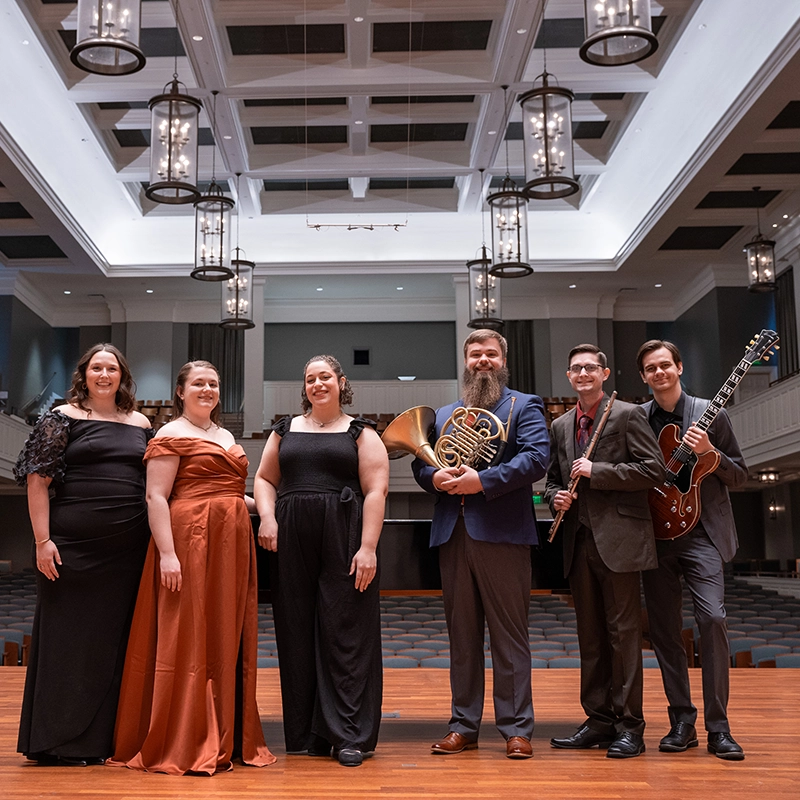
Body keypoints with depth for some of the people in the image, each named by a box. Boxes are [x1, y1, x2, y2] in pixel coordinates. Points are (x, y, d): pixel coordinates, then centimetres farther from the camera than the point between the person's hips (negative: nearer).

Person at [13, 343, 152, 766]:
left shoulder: (140, 424, 13)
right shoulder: (63, 418, 1)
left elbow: (154, 484, 17)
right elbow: (37, 480, -4)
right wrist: (43, 540, -12)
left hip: (127, 548, 4)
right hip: (73, 542, -4)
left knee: (113, 637, 8)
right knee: (66, 635, 3)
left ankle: (101, 736, 19)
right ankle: (57, 741, 14)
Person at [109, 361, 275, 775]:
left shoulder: (225, 436, 20)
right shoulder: (171, 436, -4)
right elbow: (156, 497, -12)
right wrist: (167, 553, -21)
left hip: (231, 543, 8)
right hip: (190, 539, -8)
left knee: (226, 642, 10)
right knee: (187, 639, -4)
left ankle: (224, 738, 19)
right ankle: (181, 745, 4)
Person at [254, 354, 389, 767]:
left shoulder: (361, 433, 5)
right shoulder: (286, 430, 16)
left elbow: (376, 490, -3)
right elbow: (265, 479, 15)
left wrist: (368, 547, -13)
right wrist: (267, 516, -5)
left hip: (343, 541, -3)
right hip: (291, 542, 4)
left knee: (346, 634, -2)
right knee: (297, 635, 6)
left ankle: (349, 736, 5)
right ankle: (306, 734, 16)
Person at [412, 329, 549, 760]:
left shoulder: (524, 407, 6)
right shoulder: (442, 414, 22)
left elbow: (536, 457, -9)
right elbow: (419, 462, 15)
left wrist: (484, 481, -19)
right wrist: (434, 477, -9)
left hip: (502, 532, -5)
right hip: (452, 533, 5)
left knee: (509, 634, -1)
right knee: (461, 634, 9)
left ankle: (516, 728, 7)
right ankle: (463, 725, 17)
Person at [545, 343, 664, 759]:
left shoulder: (628, 415, -1)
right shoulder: (560, 426, 16)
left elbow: (654, 469, -10)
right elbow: (552, 479, 24)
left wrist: (596, 471, -13)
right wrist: (556, 497, 1)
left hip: (619, 537, -6)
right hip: (580, 541, 6)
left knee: (623, 631, -3)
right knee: (590, 635, 10)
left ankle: (629, 725, 5)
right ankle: (598, 720, 18)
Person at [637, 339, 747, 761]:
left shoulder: (710, 414, 2)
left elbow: (739, 475, 4)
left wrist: (709, 453, -14)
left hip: (701, 532, -2)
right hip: (654, 535, 3)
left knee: (712, 617, -15)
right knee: (664, 628, 5)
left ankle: (718, 727, -4)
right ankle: (682, 721, 17)